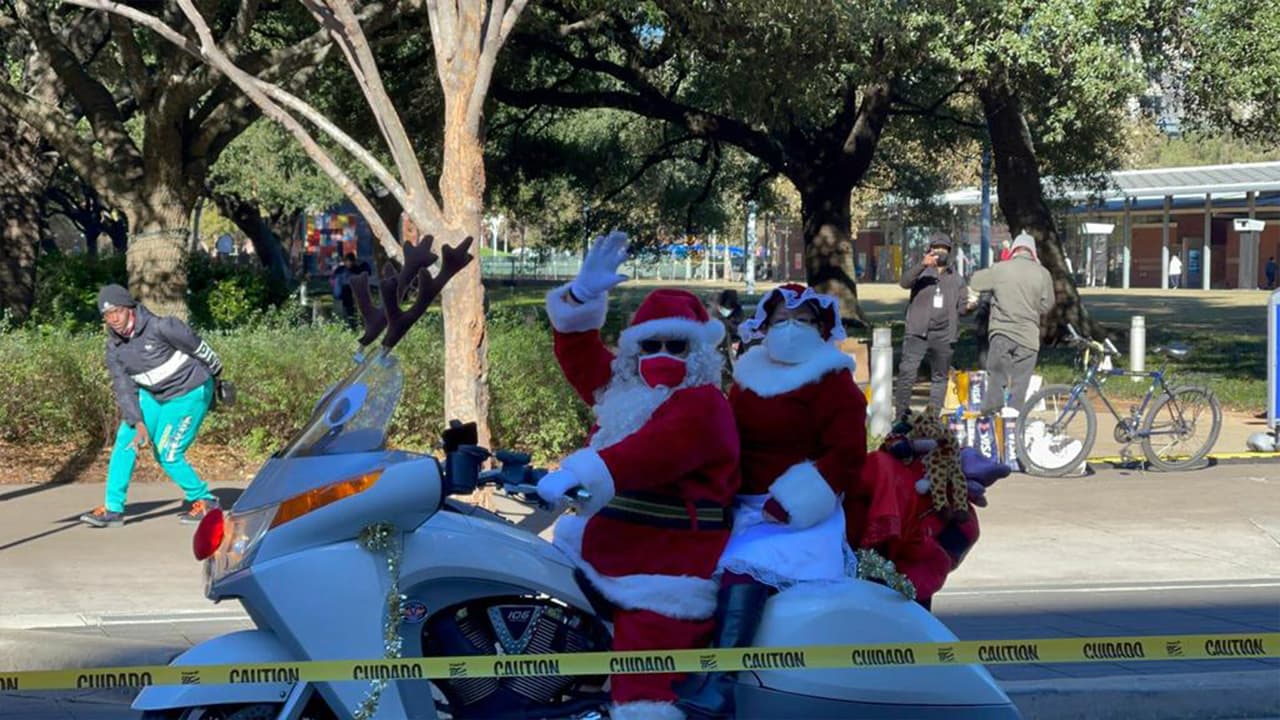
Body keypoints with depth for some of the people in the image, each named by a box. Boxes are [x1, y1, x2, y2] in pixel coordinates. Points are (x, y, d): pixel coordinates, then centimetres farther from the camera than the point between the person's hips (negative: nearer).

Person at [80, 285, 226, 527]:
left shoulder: (159, 328, -25)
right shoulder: (114, 348, -6)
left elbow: (199, 347, -12)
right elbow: (124, 388, -8)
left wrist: (216, 374, 4)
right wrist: (138, 424, -20)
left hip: (190, 393, -6)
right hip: (153, 395, 6)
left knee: (167, 455, -9)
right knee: (125, 441, -5)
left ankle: (204, 501, 12)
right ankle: (112, 509, -1)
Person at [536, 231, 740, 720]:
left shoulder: (703, 405, -12)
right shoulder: (621, 389, 17)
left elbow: (650, 451, -27)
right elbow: (580, 358, 21)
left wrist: (579, 476, -39)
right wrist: (584, 297, 7)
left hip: (663, 576, -10)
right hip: (601, 562, 10)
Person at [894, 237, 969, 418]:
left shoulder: (956, 279, 18)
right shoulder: (921, 272, 7)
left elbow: (962, 306, 16)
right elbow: (905, 282, -14)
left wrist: (968, 306, -7)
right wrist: (923, 264, -28)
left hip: (943, 335, 4)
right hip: (917, 333, -4)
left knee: (940, 377, 8)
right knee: (907, 373, -13)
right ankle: (901, 415, -11)